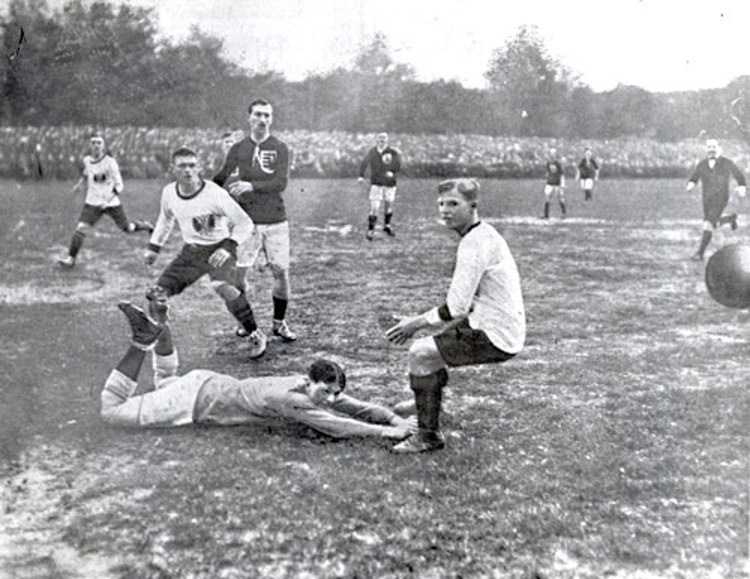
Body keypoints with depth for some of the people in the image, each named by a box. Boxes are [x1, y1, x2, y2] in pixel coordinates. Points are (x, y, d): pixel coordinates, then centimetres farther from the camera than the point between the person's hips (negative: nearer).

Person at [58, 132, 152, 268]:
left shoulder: (110, 162, -18)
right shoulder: (87, 160, -2)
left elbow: (119, 185, -18)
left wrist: (108, 200, -33)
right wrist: (80, 181, 11)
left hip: (112, 203, -3)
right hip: (92, 203, 3)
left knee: (127, 228, 10)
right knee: (81, 228, -13)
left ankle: (146, 226, 41)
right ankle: (71, 258, -7)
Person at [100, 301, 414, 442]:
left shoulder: (312, 388, -9)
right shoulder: (290, 399, -33)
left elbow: (359, 407, -4)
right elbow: (334, 427, -40)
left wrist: (395, 419, -18)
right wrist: (383, 432, -40)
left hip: (209, 383, 8)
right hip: (195, 400, -8)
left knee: (166, 384, 38)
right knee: (111, 409, 0)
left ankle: (160, 328, 21)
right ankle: (144, 341, 1)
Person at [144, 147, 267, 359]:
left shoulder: (214, 193, -23)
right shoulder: (169, 193, -7)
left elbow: (244, 222, -17)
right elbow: (165, 219, 17)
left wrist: (228, 247, -29)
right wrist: (154, 246, 17)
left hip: (218, 248, -5)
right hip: (191, 251, 6)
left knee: (223, 286, -33)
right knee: (156, 295, -3)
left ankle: (256, 336, -16)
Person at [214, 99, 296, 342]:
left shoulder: (280, 148, 1)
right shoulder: (238, 148, 6)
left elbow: (281, 183, -12)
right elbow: (221, 178, 14)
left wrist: (251, 186, -24)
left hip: (275, 220, -1)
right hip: (247, 220, 1)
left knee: (281, 272, 0)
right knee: (238, 272, -3)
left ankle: (279, 323, 17)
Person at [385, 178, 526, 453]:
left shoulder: (475, 243, -20)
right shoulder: (484, 234, 12)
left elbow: (456, 308, -23)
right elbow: (466, 301, 17)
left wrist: (416, 322, -9)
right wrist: (420, 320, 13)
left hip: (495, 337, -10)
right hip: (503, 328, 10)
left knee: (420, 354, -10)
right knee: (432, 343, 24)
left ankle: (429, 435, 0)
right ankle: (423, 403, 40)